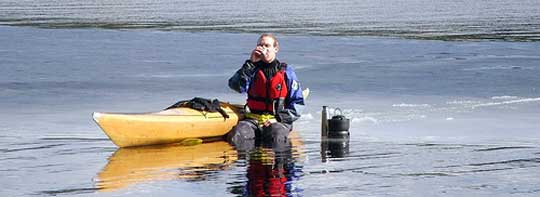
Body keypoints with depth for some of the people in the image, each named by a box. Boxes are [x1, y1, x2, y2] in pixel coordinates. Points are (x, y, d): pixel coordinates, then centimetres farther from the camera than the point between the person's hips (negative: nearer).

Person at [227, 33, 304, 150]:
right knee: (237, 136, -31)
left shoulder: (286, 72, 10)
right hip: (253, 118, 2)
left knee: (276, 136, -37)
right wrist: (251, 63, -6)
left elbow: (297, 103, 8)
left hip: (279, 120, -1)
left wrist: (279, 118, -6)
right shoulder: (252, 69, 15)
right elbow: (237, 86, -5)